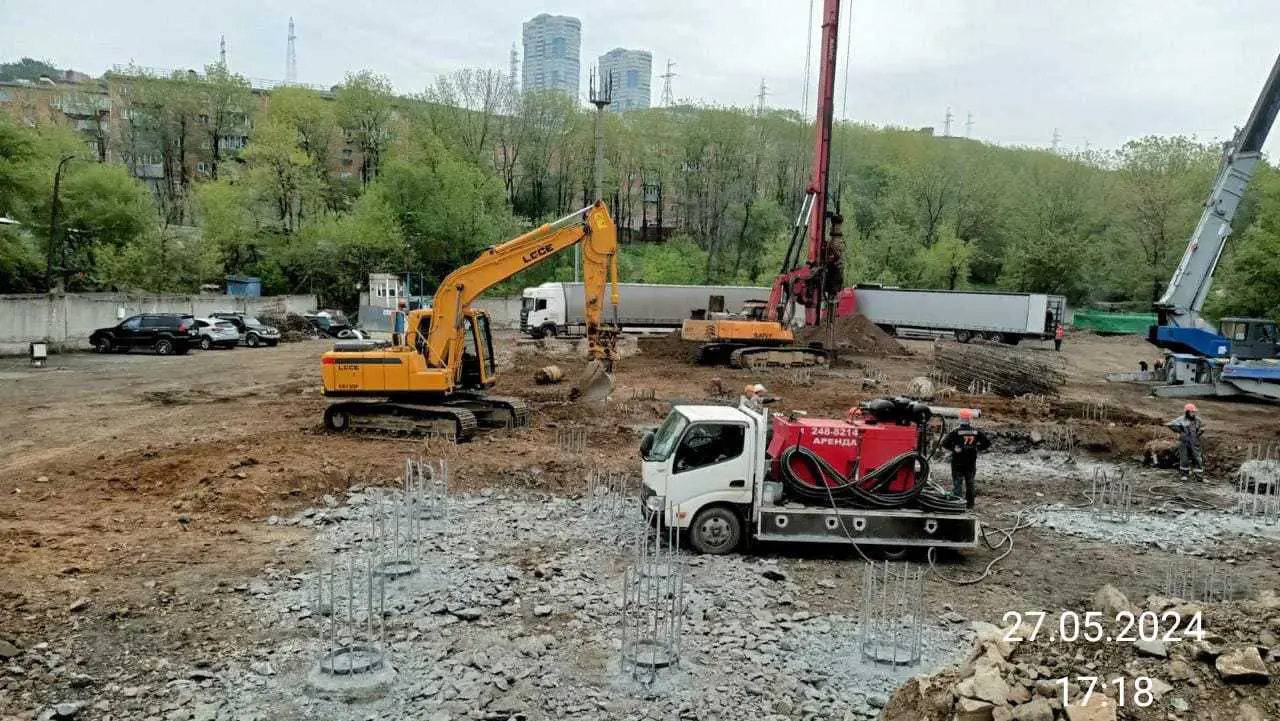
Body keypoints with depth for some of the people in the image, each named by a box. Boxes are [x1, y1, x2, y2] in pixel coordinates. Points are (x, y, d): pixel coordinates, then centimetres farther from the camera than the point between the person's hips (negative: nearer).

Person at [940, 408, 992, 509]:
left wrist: (953, 448, -6)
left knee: (957, 482, 1)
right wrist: (977, 448, 9)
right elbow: (987, 442, 4)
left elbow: (945, 443, -19)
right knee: (970, 483, 17)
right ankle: (970, 503, 23)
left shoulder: (956, 432, -13)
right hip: (971, 462, 4)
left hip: (958, 462, -4)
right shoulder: (976, 432, -1)